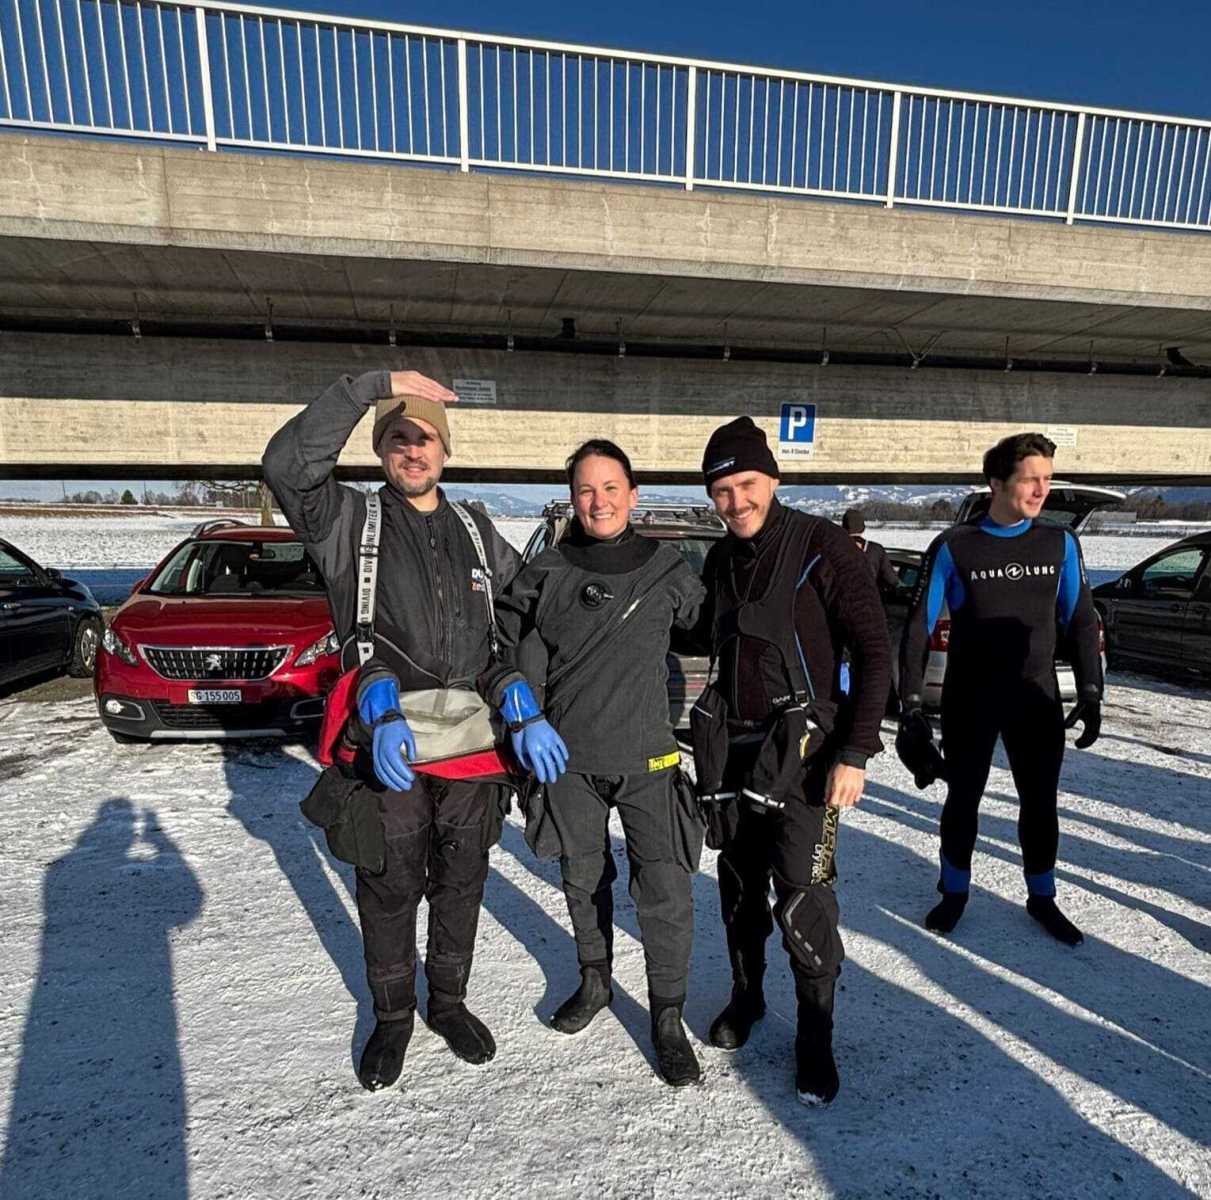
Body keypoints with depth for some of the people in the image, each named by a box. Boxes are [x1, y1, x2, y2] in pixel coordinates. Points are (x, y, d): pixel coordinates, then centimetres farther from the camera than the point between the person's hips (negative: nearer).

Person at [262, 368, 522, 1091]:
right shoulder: (349, 522, 0)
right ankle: (393, 1016, 36)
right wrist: (372, 386, -18)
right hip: (389, 742, -3)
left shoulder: (479, 534, 11)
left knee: (461, 883, 17)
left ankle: (450, 1000, 40)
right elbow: (287, 465, -19)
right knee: (389, 890, 12)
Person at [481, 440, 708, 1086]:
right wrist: (522, 713, -12)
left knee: (665, 892, -5)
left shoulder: (669, 570, -4)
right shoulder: (546, 572, -4)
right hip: (566, 755, 2)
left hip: (646, 755, -1)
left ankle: (667, 1017, 21)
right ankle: (594, 979, 45)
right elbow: (497, 645, 0)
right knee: (583, 877, 19)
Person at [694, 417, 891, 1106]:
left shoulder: (821, 547, -12)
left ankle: (816, 1040, 20)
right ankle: (747, 997, 41)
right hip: (731, 745, 6)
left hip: (802, 750, -5)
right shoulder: (721, 560, 7)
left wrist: (856, 753, -17)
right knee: (739, 886, 17)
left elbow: (875, 654, -12)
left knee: (802, 902, -4)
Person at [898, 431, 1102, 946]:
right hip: (968, 703, -2)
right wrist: (910, 701, -12)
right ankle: (954, 890, 30)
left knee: (1040, 803, 12)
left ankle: (1041, 897, 34)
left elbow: (1080, 623, 6)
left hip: (1037, 701, 3)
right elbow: (919, 626, -8)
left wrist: (1090, 693, -2)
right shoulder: (954, 546, -9)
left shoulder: (1060, 544, 0)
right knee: (963, 798, 11)